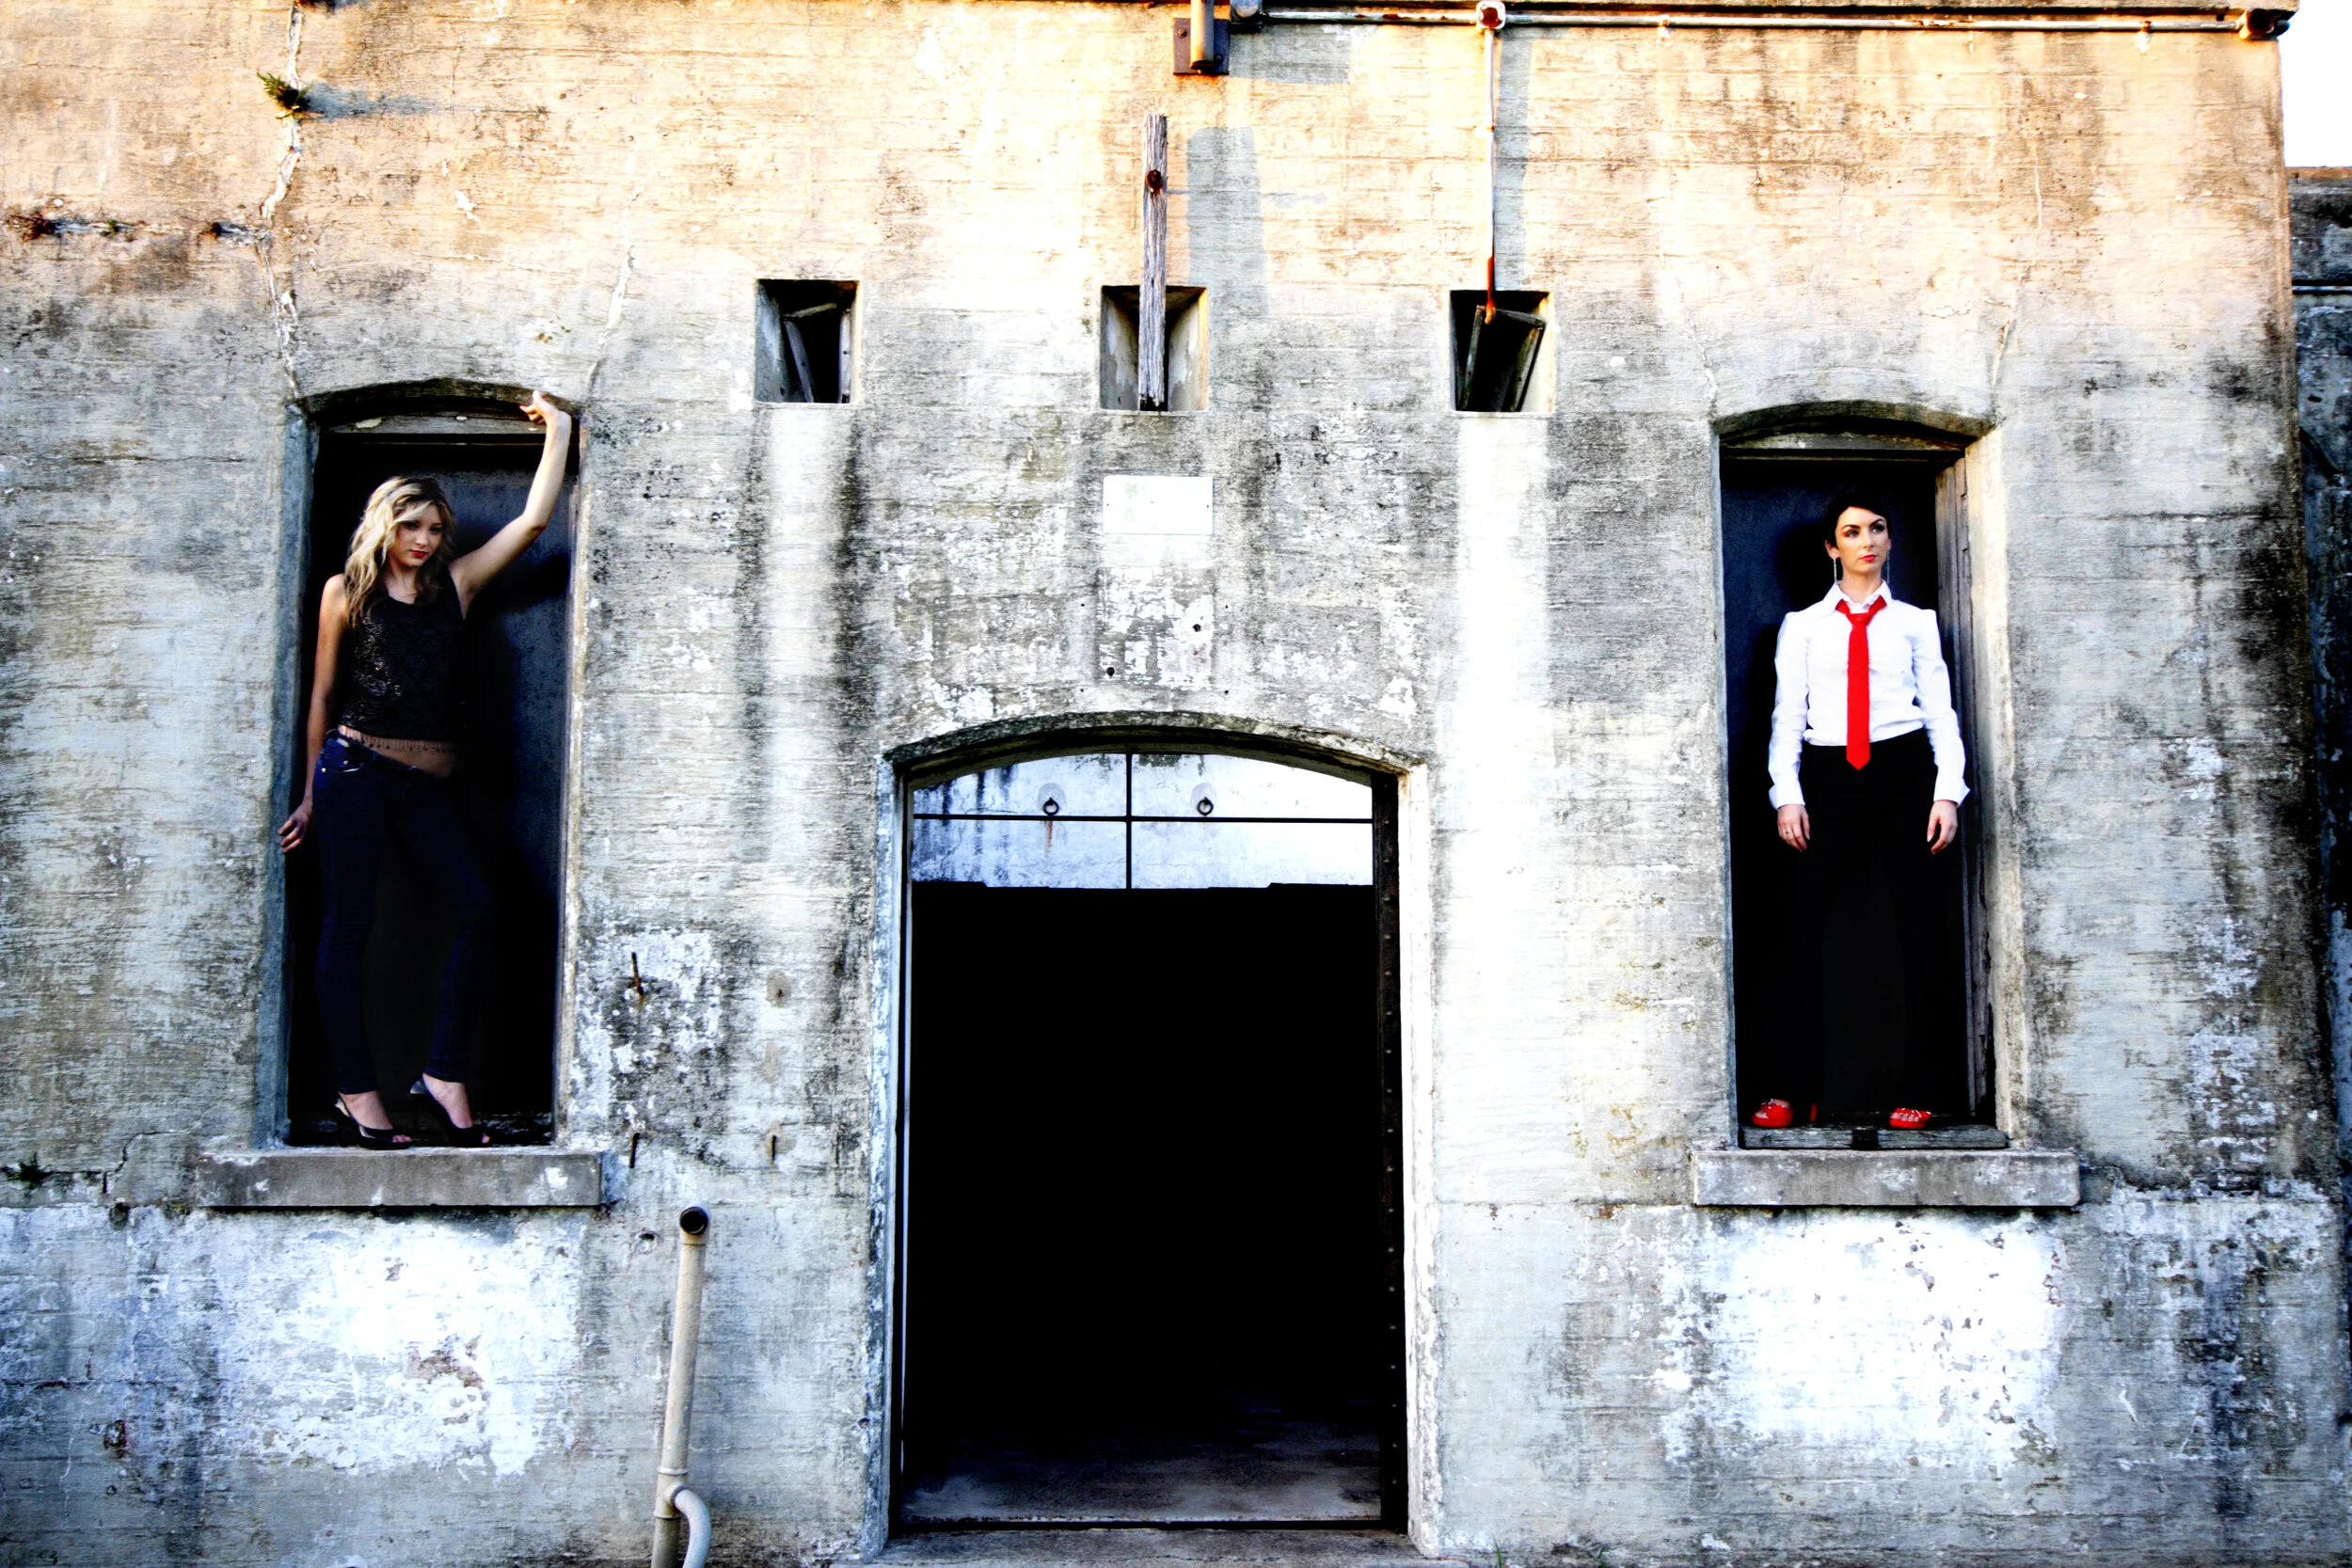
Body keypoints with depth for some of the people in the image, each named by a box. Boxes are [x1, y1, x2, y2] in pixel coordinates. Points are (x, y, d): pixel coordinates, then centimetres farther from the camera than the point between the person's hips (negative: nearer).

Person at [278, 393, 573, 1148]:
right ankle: (356, 1092, 1)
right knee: (349, 922, -3)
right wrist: (310, 795, 11)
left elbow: (533, 521, 11)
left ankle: (444, 1074, -7)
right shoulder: (346, 591, 7)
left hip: (427, 785, 3)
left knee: (476, 903, -14)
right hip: (357, 769, -3)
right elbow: (322, 696, 11)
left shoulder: (455, 585, 14)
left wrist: (558, 432, 9)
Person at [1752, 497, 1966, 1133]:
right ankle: (1793, 1090, -1)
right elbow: (1787, 714, 8)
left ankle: (1918, 1092, 5)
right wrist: (1787, 795, -4)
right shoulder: (1801, 626, 14)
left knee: (1918, 929, -2)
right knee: (1804, 930, -7)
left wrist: (1946, 792, -3)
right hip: (1828, 777, 0)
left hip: (1905, 771, 0)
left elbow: (1941, 711, 9)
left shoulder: (1915, 623, 14)